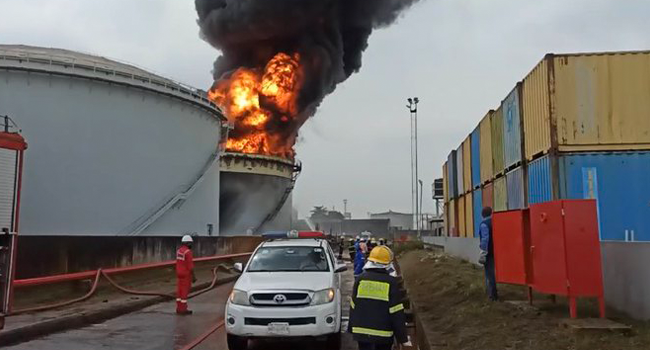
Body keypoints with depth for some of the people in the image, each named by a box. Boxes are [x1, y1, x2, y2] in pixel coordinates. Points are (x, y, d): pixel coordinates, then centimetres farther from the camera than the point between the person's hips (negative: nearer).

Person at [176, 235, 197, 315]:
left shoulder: (179, 251, 8)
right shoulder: (188, 252, -19)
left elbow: (179, 264, 14)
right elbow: (190, 265, -20)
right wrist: (193, 276, -14)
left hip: (179, 274, 8)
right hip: (186, 274, -8)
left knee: (180, 291, 11)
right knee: (185, 291, -3)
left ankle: (179, 308, 15)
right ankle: (183, 309, 1)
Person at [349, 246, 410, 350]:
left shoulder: (361, 279, -3)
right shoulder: (391, 282, -10)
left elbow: (353, 307, 3)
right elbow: (397, 313, -9)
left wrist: (351, 327, 16)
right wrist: (403, 337, -2)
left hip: (362, 331, 2)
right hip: (384, 334, -1)